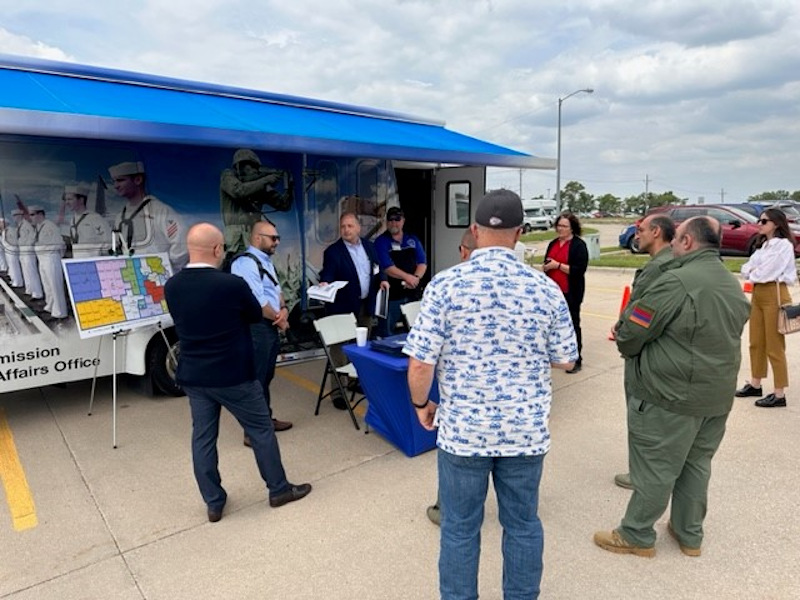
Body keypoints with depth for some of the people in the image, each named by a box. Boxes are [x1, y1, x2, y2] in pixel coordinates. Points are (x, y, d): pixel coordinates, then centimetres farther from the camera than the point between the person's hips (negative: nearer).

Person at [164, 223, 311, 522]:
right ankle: (279, 489, 24)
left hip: (193, 375, 6)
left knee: (202, 437, 14)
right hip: (233, 375, -5)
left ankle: (214, 503, 26)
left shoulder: (171, 286, -4)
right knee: (261, 430, 11)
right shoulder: (232, 284, -22)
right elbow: (256, 315, -4)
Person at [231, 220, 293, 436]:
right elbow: (257, 301, -22)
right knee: (255, 380, -2)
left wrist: (284, 309, -5)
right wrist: (279, 319, -9)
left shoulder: (266, 261, 15)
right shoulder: (246, 263, -17)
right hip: (256, 328, -10)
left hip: (271, 327, 10)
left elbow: (276, 290, 17)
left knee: (266, 377, 20)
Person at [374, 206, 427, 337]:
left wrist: (416, 277, -14)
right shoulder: (381, 242, -2)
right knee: (387, 333, 0)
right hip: (392, 295, -4)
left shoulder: (413, 240, 11)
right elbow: (387, 268, -12)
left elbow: (422, 263, 5)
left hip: (412, 292, 5)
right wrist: (407, 277, -21)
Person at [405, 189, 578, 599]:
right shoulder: (546, 289, -6)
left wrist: (421, 404, 5)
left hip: (462, 429, -2)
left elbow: (420, 365, -14)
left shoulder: (445, 285, -13)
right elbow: (566, 361, 4)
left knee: (459, 528, 16)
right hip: (526, 430, 2)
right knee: (523, 524, 21)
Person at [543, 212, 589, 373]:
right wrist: (546, 266, -1)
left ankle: (577, 360, 11)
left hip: (571, 293, -6)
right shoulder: (553, 243, 13)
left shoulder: (579, 245, -7)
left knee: (572, 325, 2)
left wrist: (557, 265, -17)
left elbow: (579, 270, -16)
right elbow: (546, 264, 23)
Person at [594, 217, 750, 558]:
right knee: (697, 465, 20)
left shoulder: (677, 281, -21)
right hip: (718, 395, 8)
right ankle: (690, 535, 34)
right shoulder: (735, 286, 10)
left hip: (670, 395, -8)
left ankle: (636, 536, 19)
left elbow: (631, 332, -19)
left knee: (655, 469, 5)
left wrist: (627, 348, 5)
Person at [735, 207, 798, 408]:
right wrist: (752, 270, -11)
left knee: (774, 346, -4)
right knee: (756, 343, 14)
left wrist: (753, 273, 0)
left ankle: (779, 394, 4)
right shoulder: (763, 244, 16)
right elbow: (746, 269, 9)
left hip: (774, 295, -9)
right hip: (758, 294, 9)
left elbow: (766, 272, -19)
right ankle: (755, 384, 26)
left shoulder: (784, 245, -12)